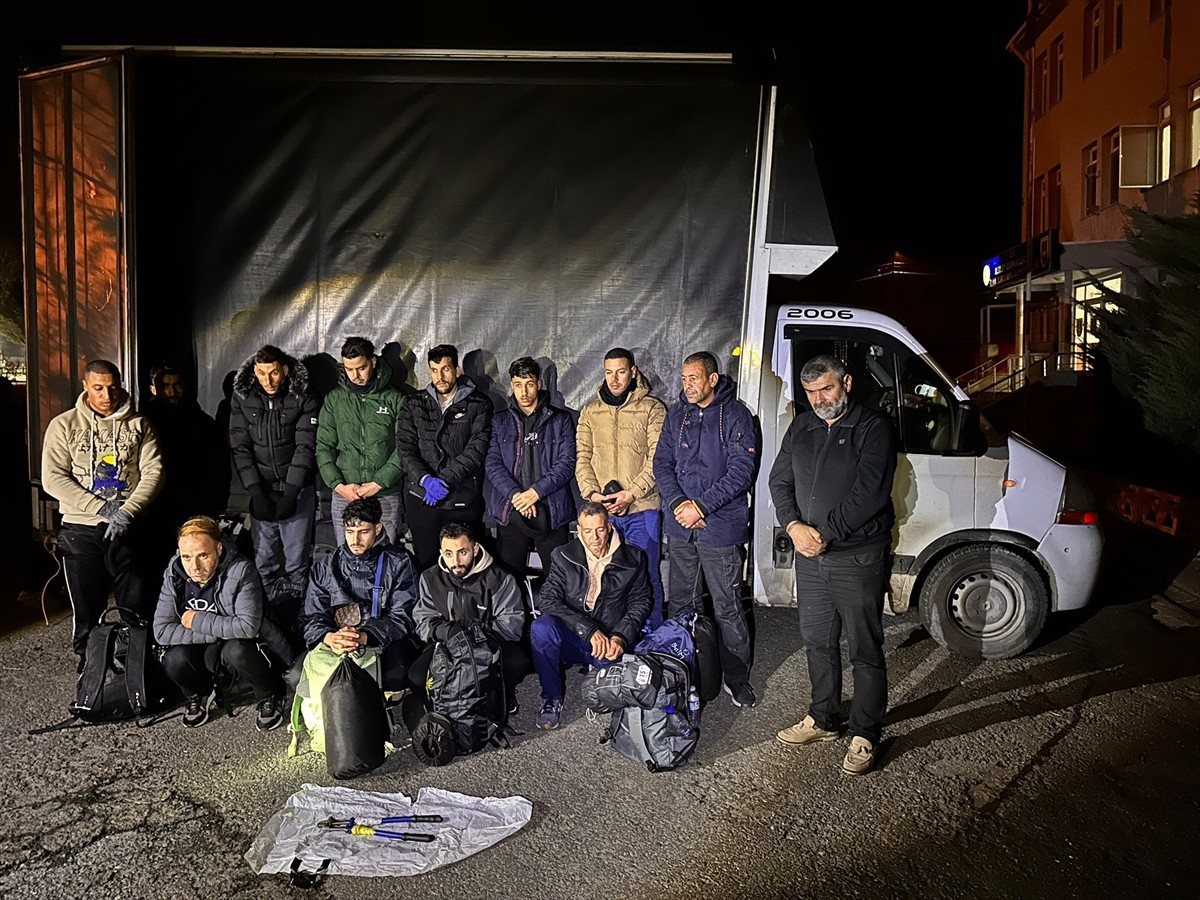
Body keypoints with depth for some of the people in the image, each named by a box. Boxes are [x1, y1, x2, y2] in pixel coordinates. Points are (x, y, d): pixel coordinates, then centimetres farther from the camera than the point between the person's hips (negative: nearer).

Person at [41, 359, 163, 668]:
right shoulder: (64, 425, 2)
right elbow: (53, 478, -6)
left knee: (136, 608, 3)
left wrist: (127, 511, -16)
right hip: (81, 530, 0)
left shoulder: (139, 425, 4)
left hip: (127, 529, 0)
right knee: (87, 611, 8)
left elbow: (153, 472, -3)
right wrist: (103, 509, -15)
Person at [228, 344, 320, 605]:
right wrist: (256, 493, -10)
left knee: (298, 560, 2)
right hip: (261, 490, 2)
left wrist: (291, 493, -16)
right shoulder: (242, 400, 1)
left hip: (297, 490, -2)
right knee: (263, 561, 5)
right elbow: (241, 449, -1)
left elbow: (305, 447, -9)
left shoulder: (303, 400, -5)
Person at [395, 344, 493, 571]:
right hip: (422, 499, 2)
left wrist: (445, 479, -17)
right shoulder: (415, 406, 9)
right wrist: (425, 479, -16)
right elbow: (405, 448, 1)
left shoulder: (478, 404, 1)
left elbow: (477, 449, -9)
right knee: (426, 562, 8)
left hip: (464, 499, -2)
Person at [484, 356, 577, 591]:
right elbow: (492, 464, 2)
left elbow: (566, 463, -2)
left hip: (552, 511, -1)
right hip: (510, 512, 1)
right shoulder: (500, 421, 12)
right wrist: (514, 494, -13)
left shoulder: (560, 420, 7)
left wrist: (536, 492, -13)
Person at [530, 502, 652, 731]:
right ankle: (552, 699, -12)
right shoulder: (563, 557, -1)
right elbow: (549, 600, -11)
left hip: (610, 642, 0)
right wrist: (589, 630, -23)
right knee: (541, 627, -32)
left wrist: (620, 637, -12)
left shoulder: (632, 559, 2)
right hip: (572, 639, 0)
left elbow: (640, 602, 7)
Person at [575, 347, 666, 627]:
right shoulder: (590, 412, 11)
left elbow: (658, 459, -7)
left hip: (642, 508, -3)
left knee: (646, 577, 4)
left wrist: (631, 493, -17)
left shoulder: (652, 409, 0)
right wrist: (591, 492, -9)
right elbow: (582, 457, 7)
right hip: (601, 509, 3)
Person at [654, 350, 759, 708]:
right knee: (680, 603, 14)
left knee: (728, 607, 1)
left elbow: (741, 471, -12)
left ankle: (737, 677, 14)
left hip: (720, 527, -5)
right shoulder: (677, 415, 9)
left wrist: (701, 505, -15)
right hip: (680, 527, 5)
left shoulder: (735, 415, -7)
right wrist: (678, 503, -9)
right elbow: (662, 463, 8)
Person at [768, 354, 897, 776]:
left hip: (858, 558, -6)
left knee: (865, 650, 3)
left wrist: (825, 532, -18)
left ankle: (865, 734, 17)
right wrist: (794, 526, -9)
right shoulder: (801, 427, 11)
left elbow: (869, 494, -17)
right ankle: (823, 719, 34)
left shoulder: (873, 427, -8)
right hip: (809, 556, 6)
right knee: (817, 642, 17)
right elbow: (779, 481, 8)